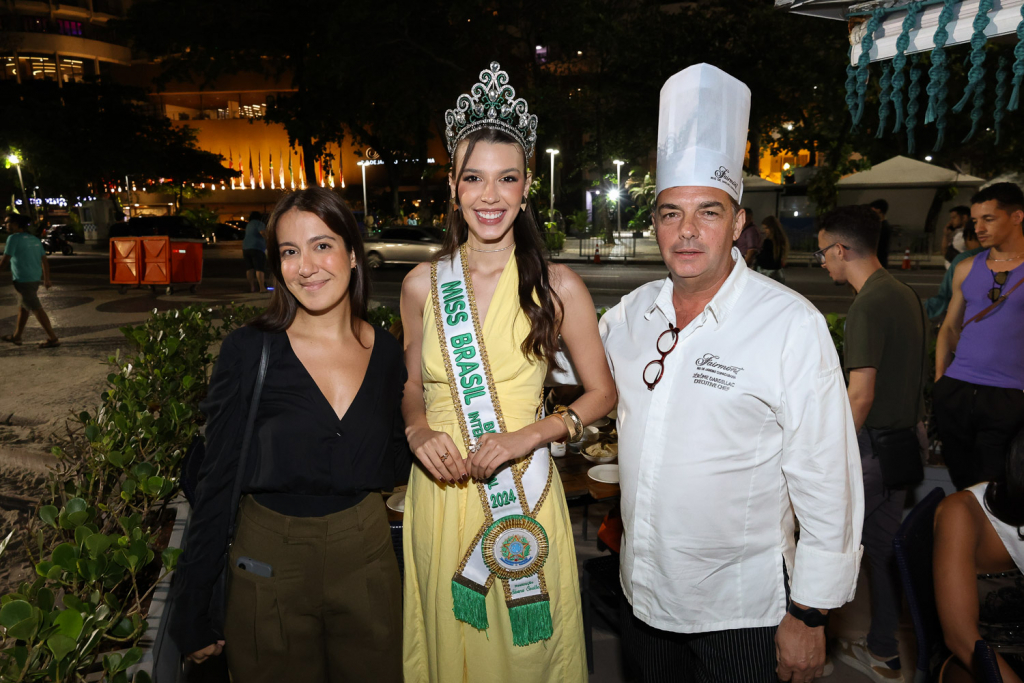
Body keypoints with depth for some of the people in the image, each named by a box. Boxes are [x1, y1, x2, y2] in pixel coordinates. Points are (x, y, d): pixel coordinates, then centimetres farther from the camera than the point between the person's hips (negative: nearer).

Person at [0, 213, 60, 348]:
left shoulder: (14, 238, -11)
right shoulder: (34, 239, 11)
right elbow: (44, 260, 13)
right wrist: (46, 279, 18)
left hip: (23, 280, -8)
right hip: (35, 279, 8)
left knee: (36, 309, -5)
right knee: (22, 308, 19)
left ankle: (53, 338, -5)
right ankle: (16, 337, 30)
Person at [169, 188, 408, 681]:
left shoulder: (386, 351, -2)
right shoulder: (249, 350, -11)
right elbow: (217, 478, -6)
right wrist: (192, 612, -4)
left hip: (366, 555, 3)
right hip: (270, 562, -2)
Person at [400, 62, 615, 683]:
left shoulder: (557, 286, -7)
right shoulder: (423, 284, 0)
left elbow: (602, 394, -1)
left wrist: (528, 436, -14)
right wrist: (418, 430, -10)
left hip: (524, 497, -2)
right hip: (440, 491, 2)